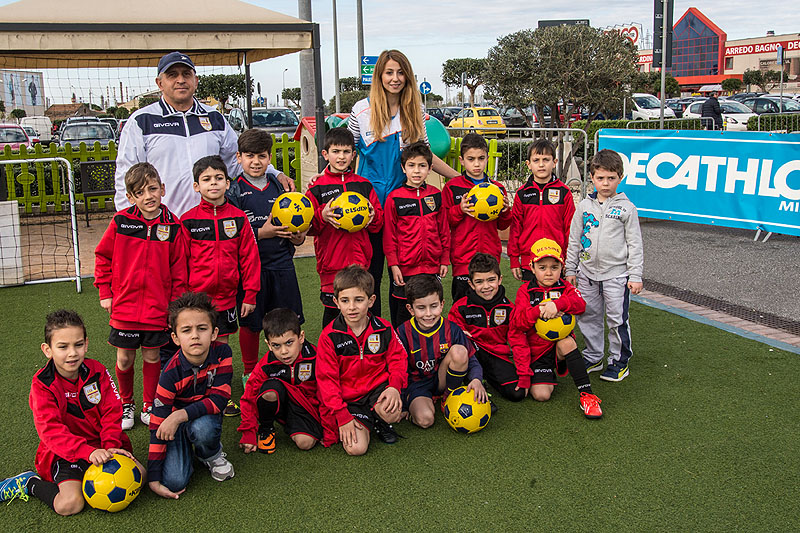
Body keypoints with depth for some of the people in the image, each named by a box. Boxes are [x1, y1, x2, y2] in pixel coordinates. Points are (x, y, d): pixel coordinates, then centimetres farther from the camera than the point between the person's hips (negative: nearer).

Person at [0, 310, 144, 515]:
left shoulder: (97, 371, -2)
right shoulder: (42, 384, -12)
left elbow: (112, 412, -2)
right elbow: (50, 430, -23)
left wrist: (111, 444, -21)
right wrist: (88, 451, -37)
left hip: (101, 444, 4)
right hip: (65, 451, -4)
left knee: (138, 474, -12)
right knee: (70, 505, -24)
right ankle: (29, 483, 5)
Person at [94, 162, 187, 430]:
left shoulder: (172, 226, -4)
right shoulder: (120, 222, -5)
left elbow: (178, 268, 1)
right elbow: (102, 257, 6)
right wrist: (105, 293, 4)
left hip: (158, 307, 0)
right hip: (125, 305, 0)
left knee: (152, 356, 11)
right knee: (125, 358, 9)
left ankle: (149, 405, 29)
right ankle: (126, 404, 32)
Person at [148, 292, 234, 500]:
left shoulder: (222, 353, -20)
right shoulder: (172, 373, -24)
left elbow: (219, 399, -21)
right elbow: (158, 423, -21)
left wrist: (181, 415, -35)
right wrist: (154, 478, -22)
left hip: (206, 414, 1)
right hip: (175, 422, -1)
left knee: (202, 428, -36)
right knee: (174, 482, -21)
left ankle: (212, 455, 0)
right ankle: (186, 451, 13)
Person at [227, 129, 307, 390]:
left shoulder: (278, 185, 9)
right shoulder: (234, 191, -3)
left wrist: (298, 238, -4)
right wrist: (262, 233, -18)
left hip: (281, 263, 3)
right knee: (250, 323, 6)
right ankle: (249, 372, 25)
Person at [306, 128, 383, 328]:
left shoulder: (364, 185, 10)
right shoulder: (318, 188, 1)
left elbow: (378, 224, 13)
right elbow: (308, 226, 1)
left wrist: (372, 217, -8)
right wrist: (322, 216, -18)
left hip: (360, 260, 2)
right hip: (331, 261, -2)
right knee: (332, 311, 4)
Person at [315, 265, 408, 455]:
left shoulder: (384, 329, -3)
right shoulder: (329, 336, -9)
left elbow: (398, 360, 5)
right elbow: (327, 379, -7)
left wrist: (395, 386, -18)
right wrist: (342, 416, -13)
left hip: (378, 388, 1)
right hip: (348, 399, -1)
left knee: (392, 412, -33)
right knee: (356, 448, -19)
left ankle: (380, 421, 6)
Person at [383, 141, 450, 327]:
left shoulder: (436, 195, 5)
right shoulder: (394, 198, -4)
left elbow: (444, 230, 10)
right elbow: (389, 235, -2)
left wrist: (444, 260, 8)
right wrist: (393, 265, -7)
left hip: (432, 266, 3)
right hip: (404, 269, -3)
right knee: (402, 317, 6)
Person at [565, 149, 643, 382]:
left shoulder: (626, 208, -2)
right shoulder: (585, 206, 6)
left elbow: (635, 244, -1)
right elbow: (574, 239, 11)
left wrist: (635, 276, -6)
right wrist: (570, 269, 9)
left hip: (616, 273, -3)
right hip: (587, 272, 4)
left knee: (617, 319, 1)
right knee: (587, 317, 11)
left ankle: (619, 361, 17)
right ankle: (593, 357, 26)